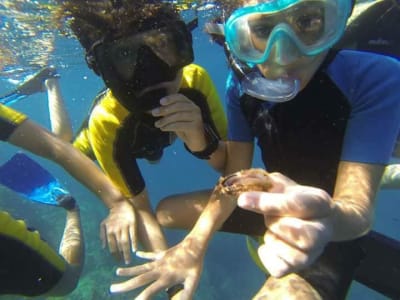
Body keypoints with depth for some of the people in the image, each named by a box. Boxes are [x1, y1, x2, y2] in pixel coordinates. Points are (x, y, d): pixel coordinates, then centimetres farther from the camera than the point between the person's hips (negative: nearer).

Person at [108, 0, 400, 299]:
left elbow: (358, 209, -28)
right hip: (276, 203, 4)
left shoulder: (375, 78, -24)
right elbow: (233, 175, -13)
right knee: (164, 212, 5)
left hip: (336, 227, -4)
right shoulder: (242, 84, -12)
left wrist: (330, 219, -52)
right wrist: (195, 241, -26)